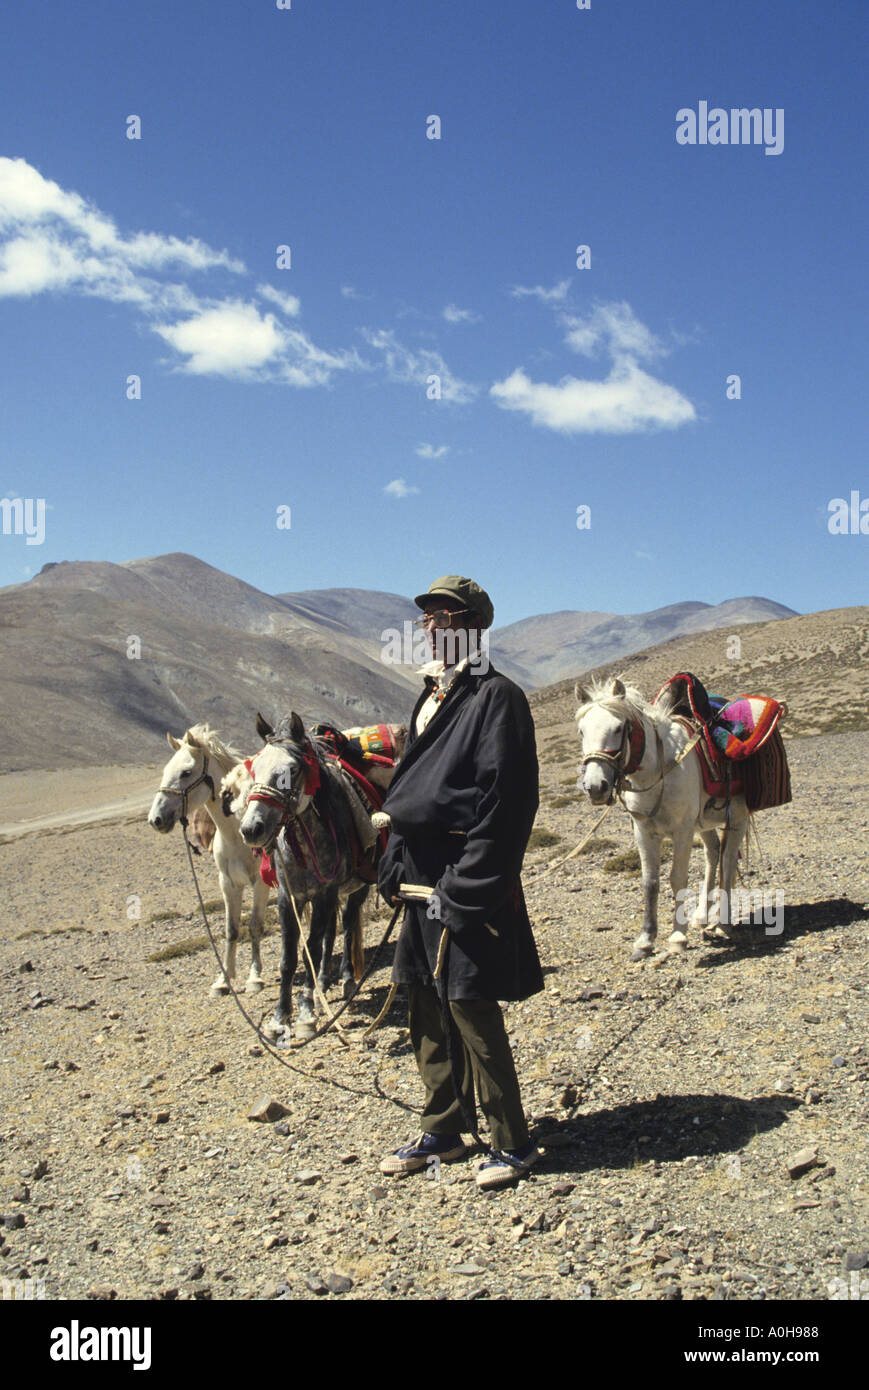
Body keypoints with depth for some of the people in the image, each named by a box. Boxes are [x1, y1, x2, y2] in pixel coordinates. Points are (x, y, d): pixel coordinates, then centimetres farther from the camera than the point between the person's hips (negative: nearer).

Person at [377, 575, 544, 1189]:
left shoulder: (496, 696, -12)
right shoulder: (432, 697, 15)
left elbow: (503, 802, -18)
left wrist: (464, 887, -20)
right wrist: (395, 865, 13)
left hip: (468, 884, -9)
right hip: (424, 880, 9)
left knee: (471, 1010, -3)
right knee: (428, 1012, 15)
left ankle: (513, 1143, 12)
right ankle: (444, 1133, 29)